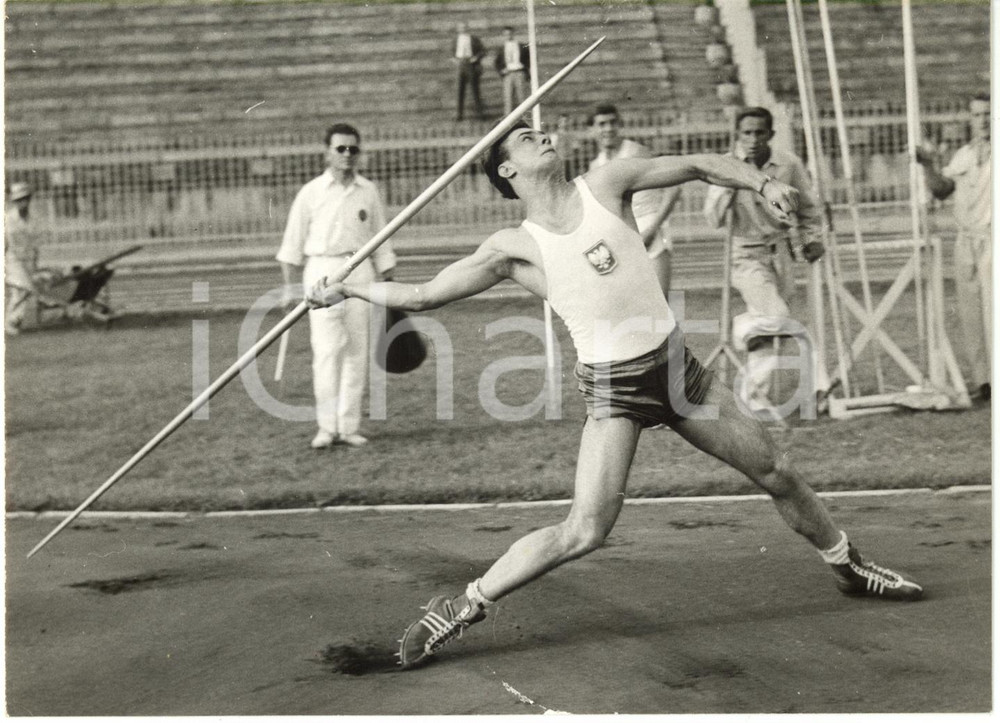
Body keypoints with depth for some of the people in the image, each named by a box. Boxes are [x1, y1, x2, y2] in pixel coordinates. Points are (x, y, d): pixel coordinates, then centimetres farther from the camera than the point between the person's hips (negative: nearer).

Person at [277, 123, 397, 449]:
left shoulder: (369, 192, 10)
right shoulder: (311, 192, 4)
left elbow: (381, 243, 14)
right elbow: (292, 244, 6)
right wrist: (290, 287, 2)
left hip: (360, 272, 3)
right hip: (322, 270, -2)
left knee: (357, 351, 1)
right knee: (327, 349, -11)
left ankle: (350, 426, 7)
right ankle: (327, 426, -9)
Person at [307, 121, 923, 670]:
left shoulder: (605, 185, 1)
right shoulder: (515, 247, -6)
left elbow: (698, 165, 7)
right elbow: (425, 295, -4)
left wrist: (762, 182, -6)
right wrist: (349, 288, -6)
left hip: (674, 363, 4)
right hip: (612, 386, -4)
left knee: (775, 470, 14)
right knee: (585, 530, -18)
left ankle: (848, 565, 39)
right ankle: (462, 607, -5)